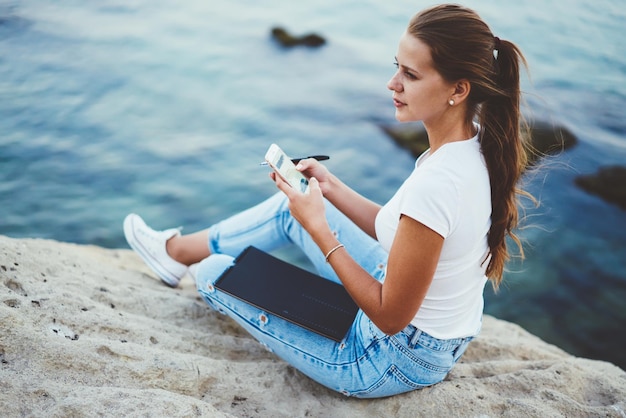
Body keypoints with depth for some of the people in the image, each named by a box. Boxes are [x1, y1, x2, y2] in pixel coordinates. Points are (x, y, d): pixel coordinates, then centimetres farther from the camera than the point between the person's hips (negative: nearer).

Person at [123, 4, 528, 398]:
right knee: (290, 205, 16)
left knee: (213, 273, 4)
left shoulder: (435, 184, -35)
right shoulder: (478, 144, -7)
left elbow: (390, 316, -26)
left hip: (396, 363, -8)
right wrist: (330, 187, 0)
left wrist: (318, 228, -22)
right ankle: (179, 249, 39)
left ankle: (191, 260, 44)